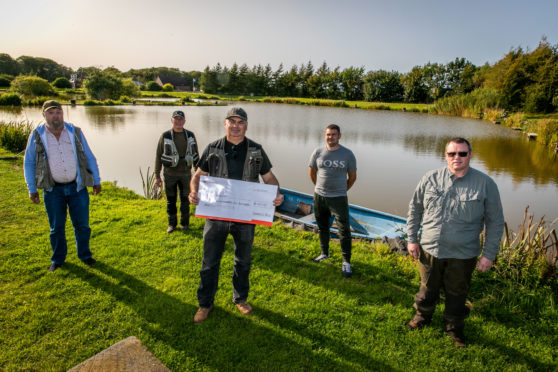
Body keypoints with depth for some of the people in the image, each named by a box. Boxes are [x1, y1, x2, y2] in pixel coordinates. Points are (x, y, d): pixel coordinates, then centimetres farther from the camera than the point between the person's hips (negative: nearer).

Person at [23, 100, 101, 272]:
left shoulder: (75, 132, 1)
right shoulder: (36, 135, 0)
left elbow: (89, 158, 6)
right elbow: (29, 163, 6)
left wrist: (96, 181, 4)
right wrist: (32, 190, 2)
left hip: (77, 187, 1)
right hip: (53, 190, 0)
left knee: (82, 224, 5)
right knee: (57, 227, 9)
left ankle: (84, 254, 26)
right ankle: (58, 259, 28)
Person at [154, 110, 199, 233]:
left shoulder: (190, 136, 1)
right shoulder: (165, 136, -4)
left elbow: (195, 155, 7)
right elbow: (158, 156, -1)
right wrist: (157, 176, -3)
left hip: (185, 173, 1)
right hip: (170, 174, -1)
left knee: (185, 200, 9)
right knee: (171, 200, 8)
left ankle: (184, 223, 25)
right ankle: (172, 224, 24)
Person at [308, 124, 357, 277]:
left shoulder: (347, 154, -4)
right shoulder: (318, 152, -1)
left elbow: (352, 177, 6)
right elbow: (312, 173, 12)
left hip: (339, 198, -2)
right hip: (319, 197, 3)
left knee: (344, 230, -4)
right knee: (322, 227, 16)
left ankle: (346, 262, 8)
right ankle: (325, 253, 35)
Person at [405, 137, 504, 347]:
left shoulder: (485, 184, -7)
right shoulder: (431, 179, -4)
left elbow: (495, 222, -1)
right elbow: (415, 208, 6)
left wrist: (489, 255, -3)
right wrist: (412, 239, 4)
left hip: (463, 255, -1)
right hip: (430, 250, 1)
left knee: (457, 294, 16)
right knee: (428, 288, 18)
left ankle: (454, 328, 41)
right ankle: (423, 316, 45)